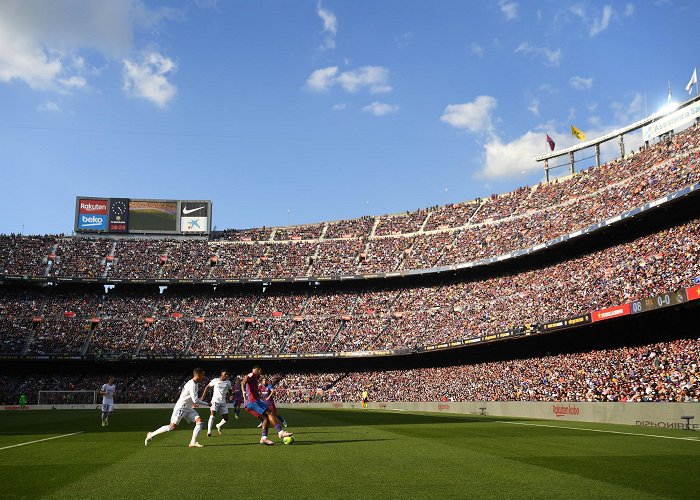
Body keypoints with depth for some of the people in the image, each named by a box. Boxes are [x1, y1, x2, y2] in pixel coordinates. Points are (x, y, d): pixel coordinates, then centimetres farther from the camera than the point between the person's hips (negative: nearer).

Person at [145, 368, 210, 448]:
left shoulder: (195, 384, 9)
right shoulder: (192, 385, -22)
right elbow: (195, 400, -25)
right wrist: (207, 404, -16)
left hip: (188, 408, 9)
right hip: (181, 408, -9)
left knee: (199, 421, -9)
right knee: (173, 427, -10)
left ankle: (193, 442, -11)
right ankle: (151, 434, 7)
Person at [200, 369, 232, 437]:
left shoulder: (228, 382, 6)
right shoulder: (215, 380, -4)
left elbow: (230, 390, 20)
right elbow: (207, 387, 5)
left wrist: (228, 395, -3)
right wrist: (203, 396, -1)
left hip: (223, 402, 4)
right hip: (215, 400, -4)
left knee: (226, 418, 1)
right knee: (213, 414, -23)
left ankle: (218, 426, 31)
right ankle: (209, 431, -17)